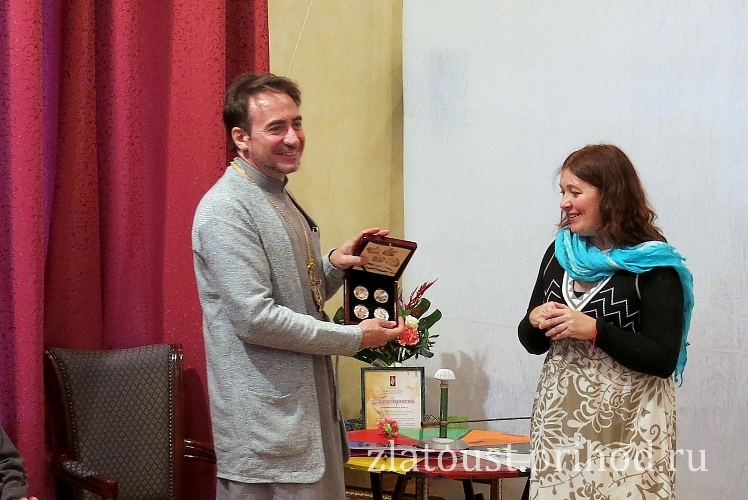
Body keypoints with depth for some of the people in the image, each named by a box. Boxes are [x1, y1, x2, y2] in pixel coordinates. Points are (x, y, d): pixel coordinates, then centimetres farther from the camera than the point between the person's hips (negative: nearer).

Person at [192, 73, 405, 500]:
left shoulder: (281, 199, 15)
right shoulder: (227, 209, -15)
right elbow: (255, 317, -22)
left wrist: (335, 265, 3)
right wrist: (354, 337, -14)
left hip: (311, 410, 9)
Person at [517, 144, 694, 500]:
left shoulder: (653, 266, -10)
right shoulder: (559, 253, 7)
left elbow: (663, 359, -15)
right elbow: (533, 344, 14)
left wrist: (594, 330, -21)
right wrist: (534, 321, -8)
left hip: (628, 428, -5)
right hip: (559, 420, 5)